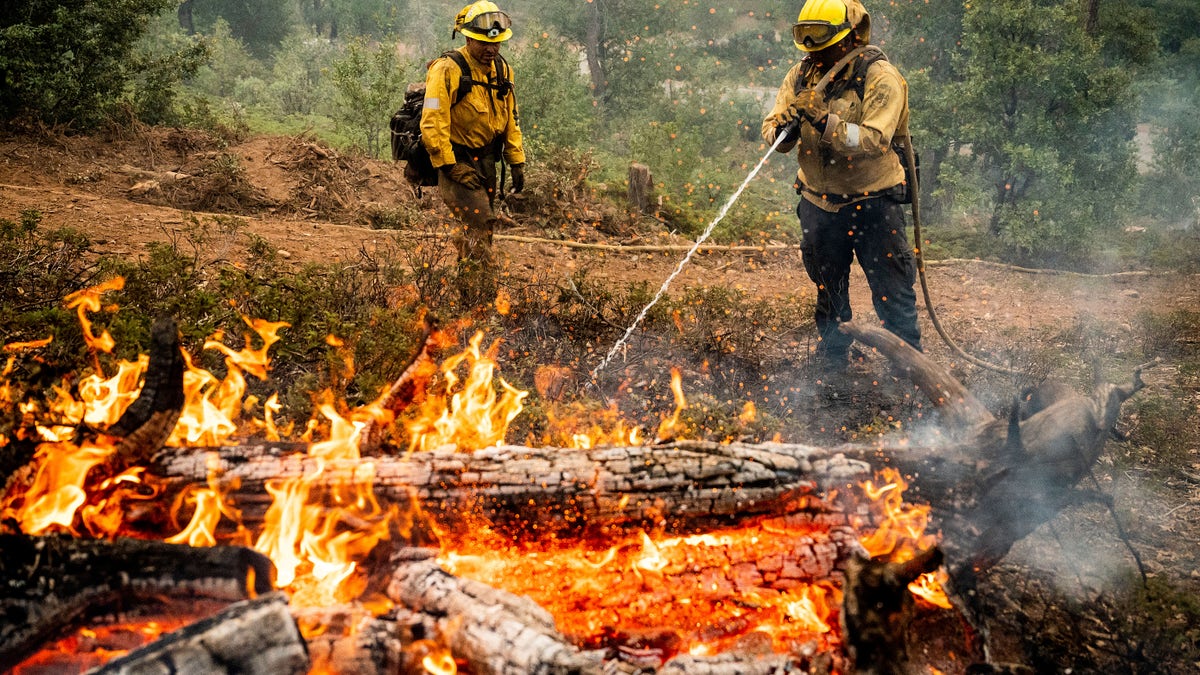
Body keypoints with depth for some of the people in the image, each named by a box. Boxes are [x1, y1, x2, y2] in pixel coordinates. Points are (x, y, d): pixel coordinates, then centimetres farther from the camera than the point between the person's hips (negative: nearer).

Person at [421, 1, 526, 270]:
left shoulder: (502, 70, 7)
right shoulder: (447, 70, -17)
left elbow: (511, 119, 16)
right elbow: (432, 124, -20)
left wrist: (517, 162, 11)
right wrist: (450, 167, -21)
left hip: (486, 163, 8)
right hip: (457, 163, -7)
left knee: (482, 227, 13)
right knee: (480, 223, -17)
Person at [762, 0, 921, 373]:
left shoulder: (880, 78, -16)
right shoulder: (801, 75, 0)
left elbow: (874, 140, -28)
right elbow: (771, 129, -4)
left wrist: (825, 122, -39)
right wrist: (782, 129, -27)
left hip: (873, 203, -5)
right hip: (819, 200, 5)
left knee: (893, 292, -1)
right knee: (828, 294, 18)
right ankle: (831, 368, 32)